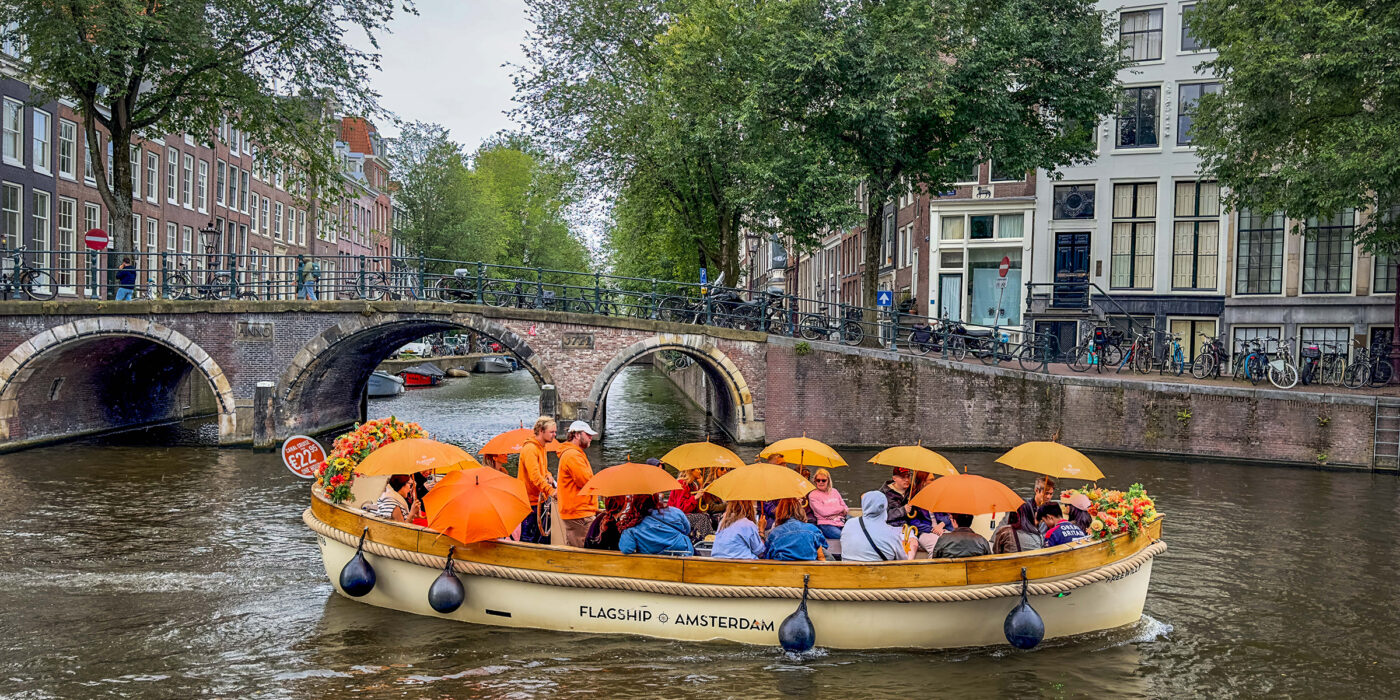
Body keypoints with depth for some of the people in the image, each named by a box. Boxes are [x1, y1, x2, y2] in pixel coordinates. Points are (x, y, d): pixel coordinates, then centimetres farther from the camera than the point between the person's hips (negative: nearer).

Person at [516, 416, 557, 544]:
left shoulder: (541, 447, 13)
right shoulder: (530, 448, -18)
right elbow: (534, 476, -28)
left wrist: (548, 476, 2)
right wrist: (550, 490, -35)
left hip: (540, 500, 10)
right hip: (530, 501, -10)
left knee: (539, 536, 15)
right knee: (527, 539, -5)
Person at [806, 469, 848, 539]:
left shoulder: (834, 491, 21)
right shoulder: (813, 495, 4)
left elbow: (845, 507, 23)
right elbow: (823, 512, -6)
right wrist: (841, 508, 1)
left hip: (841, 522, 5)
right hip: (826, 524, -5)